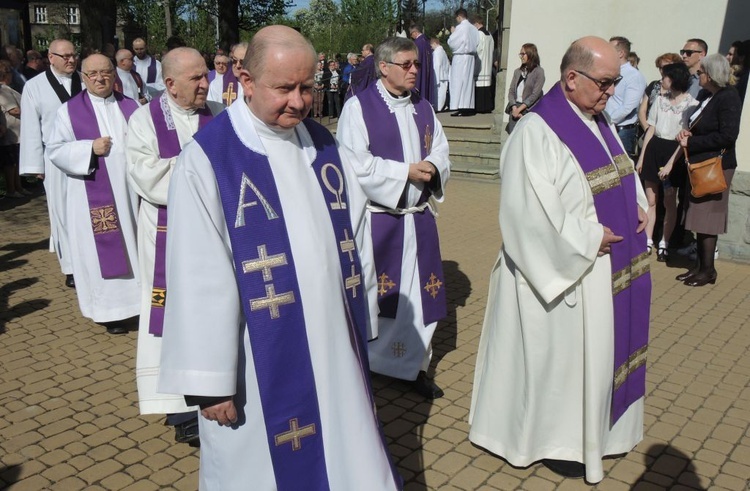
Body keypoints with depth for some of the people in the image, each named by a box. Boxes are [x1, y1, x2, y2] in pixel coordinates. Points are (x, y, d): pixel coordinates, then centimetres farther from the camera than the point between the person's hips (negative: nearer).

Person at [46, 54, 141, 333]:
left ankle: (139, 298, 22)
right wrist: (90, 148, -16)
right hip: (93, 195, -3)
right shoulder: (70, 110, 1)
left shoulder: (130, 107, 9)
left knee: (133, 245, 9)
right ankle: (110, 310, 11)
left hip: (130, 190, 3)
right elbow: (55, 151, -3)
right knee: (102, 250, 2)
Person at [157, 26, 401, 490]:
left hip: (331, 342, 5)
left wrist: (361, 318, 9)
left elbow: (356, 230, 9)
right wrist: (210, 378, -13)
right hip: (261, 359, -5)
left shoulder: (322, 143, 4)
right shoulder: (207, 158, -14)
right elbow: (201, 280, -15)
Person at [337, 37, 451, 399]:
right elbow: (355, 165, -16)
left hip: (418, 217, 6)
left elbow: (441, 151, 13)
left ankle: (415, 365, 26)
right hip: (375, 219, -5)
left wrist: (432, 167, -10)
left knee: (419, 291, 10)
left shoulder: (423, 108, 11)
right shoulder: (359, 107, -8)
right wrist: (406, 171, -16)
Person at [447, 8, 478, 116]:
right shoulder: (473, 28, 8)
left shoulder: (460, 27, -12)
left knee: (459, 82, -5)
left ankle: (461, 108, -9)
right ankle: (469, 107, 11)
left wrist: (452, 33, 6)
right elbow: (476, 43, 13)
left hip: (460, 57, -7)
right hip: (471, 57, 7)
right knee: (469, 81, 11)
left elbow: (451, 42, -10)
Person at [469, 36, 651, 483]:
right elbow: (531, 210, -26)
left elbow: (624, 174, 19)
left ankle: (593, 429, 41)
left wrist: (640, 207, 0)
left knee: (598, 349, 21)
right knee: (561, 353, 6)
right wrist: (588, 239, -20)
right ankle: (555, 441, 27)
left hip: (606, 267, 9)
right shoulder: (537, 132, -21)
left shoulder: (600, 122, 7)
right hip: (564, 270, -9)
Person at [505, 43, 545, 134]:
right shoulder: (517, 71, 14)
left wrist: (519, 109, -12)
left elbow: (535, 95, -8)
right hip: (515, 108, 4)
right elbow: (511, 91, 8)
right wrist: (514, 108, -9)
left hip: (529, 109, -4)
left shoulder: (538, 71, -1)